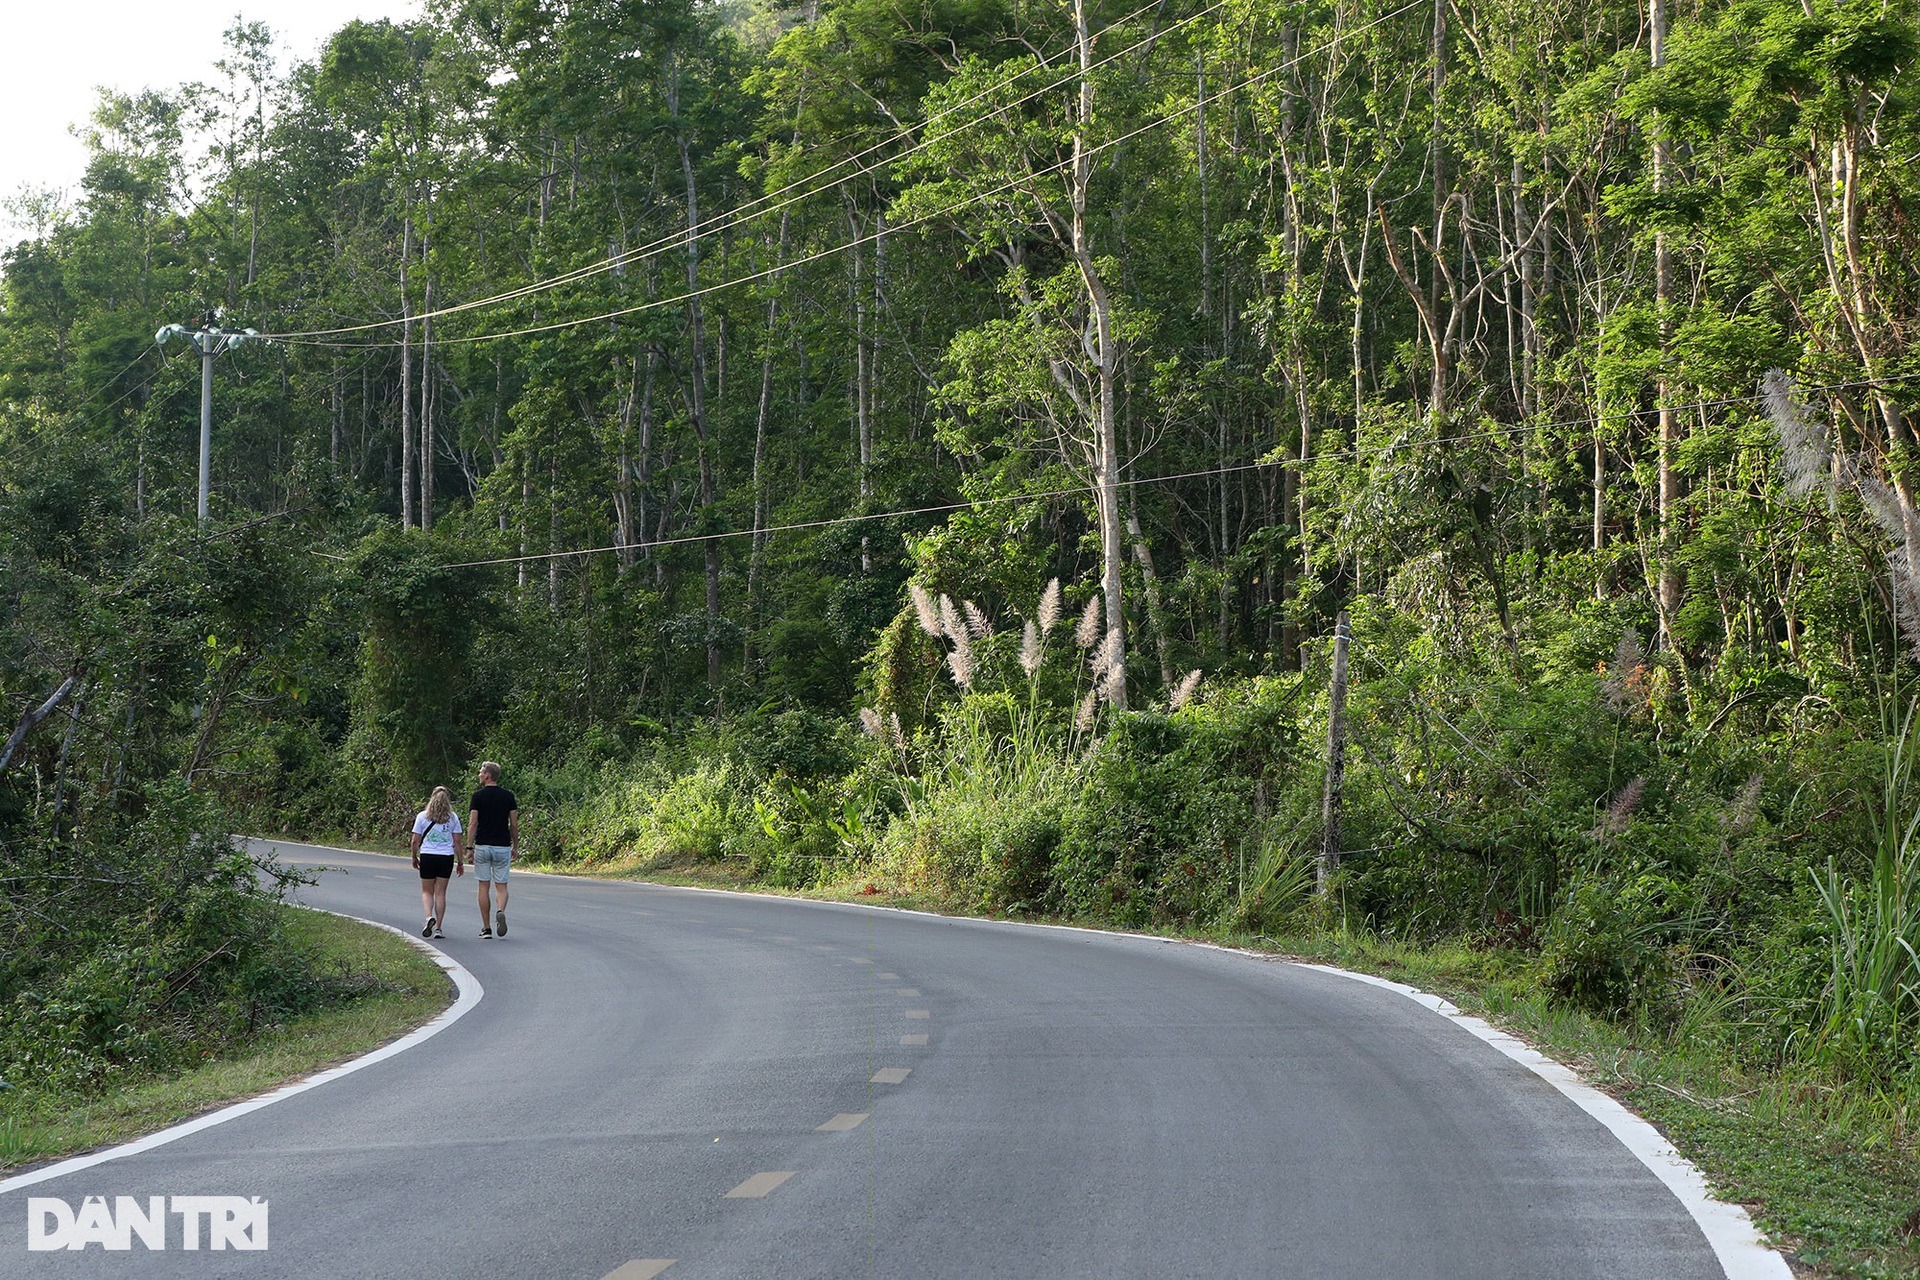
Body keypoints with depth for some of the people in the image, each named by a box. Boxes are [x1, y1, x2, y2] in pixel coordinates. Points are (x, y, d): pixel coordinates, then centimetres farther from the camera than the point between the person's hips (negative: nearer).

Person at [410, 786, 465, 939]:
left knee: (427, 891, 12)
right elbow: (457, 842, 2)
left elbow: (415, 841, 1)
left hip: (427, 857, -1)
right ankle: (438, 928, 4)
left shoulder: (422, 816, 0)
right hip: (446, 857, 1)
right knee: (440, 893, 6)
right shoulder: (453, 818, 2)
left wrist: (415, 858, 15)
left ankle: (429, 916, -15)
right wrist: (460, 862, 10)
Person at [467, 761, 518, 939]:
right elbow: (514, 824, 2)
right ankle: (500, 911, -22)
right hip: (503, 846, 1)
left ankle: (486, 928, 6)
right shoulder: (508, 796, 2)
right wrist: (515, 846, 12)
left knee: (484, 887, 6)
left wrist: (469, 847, -6)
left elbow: (473, 823, -9)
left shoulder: (478, 796, -4)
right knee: (501, 886, 8)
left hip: (482, 846, -1)